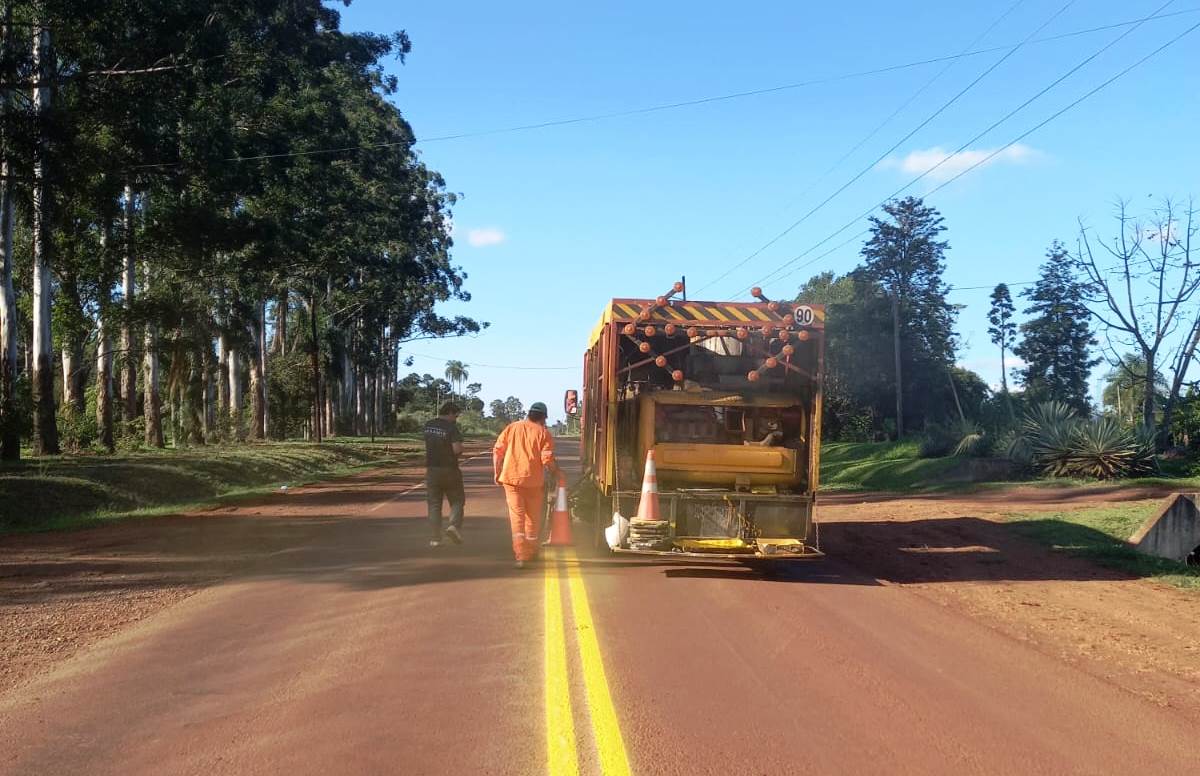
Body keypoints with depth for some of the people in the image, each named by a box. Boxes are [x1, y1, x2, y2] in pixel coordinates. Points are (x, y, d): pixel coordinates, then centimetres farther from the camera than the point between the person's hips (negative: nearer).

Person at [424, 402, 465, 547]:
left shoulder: (428, 426, 5)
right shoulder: (452, 428, -13)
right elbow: (457, 449, -22)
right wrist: (461, 449, 1)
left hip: (432, 469, 4)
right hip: (450, 469, -4)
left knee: (434, 504, 7)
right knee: (457, 500, 10)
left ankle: (436, 537, 4)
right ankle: (454, 525, -12)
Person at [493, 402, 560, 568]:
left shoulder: (511, 427, 8)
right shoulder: (543, 432, -1)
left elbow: (497, 451, 5)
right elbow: (547, 459, -9)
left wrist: (497, 472, 13)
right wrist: (555, 473, 8)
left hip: (510, 478, 2)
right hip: (534, 480, -1)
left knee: (516, 515, 0)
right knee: (533, 517, 14)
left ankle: (520, 554, -16)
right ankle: (531, 552, 26)